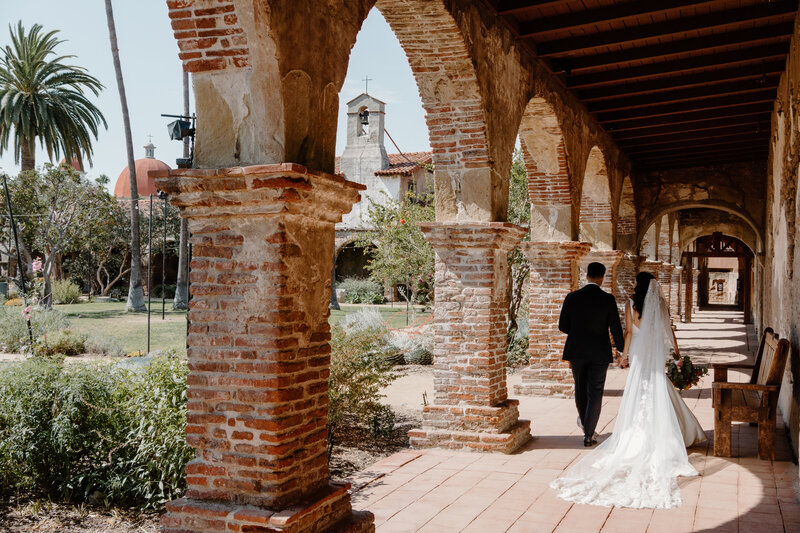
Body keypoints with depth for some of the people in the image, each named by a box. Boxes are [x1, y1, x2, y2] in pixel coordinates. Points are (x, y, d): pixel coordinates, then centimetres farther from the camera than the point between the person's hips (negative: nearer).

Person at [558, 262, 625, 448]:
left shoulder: (572, 298, -5)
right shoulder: (608, 299, -9)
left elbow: (562, 326, -1)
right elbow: (616, 329, -7)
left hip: (577, 351, 2)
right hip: (600, 353, -1)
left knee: (580, 388, 21)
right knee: (595, 392, 5)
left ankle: (583, 420, 41)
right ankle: (588, 434, 6)